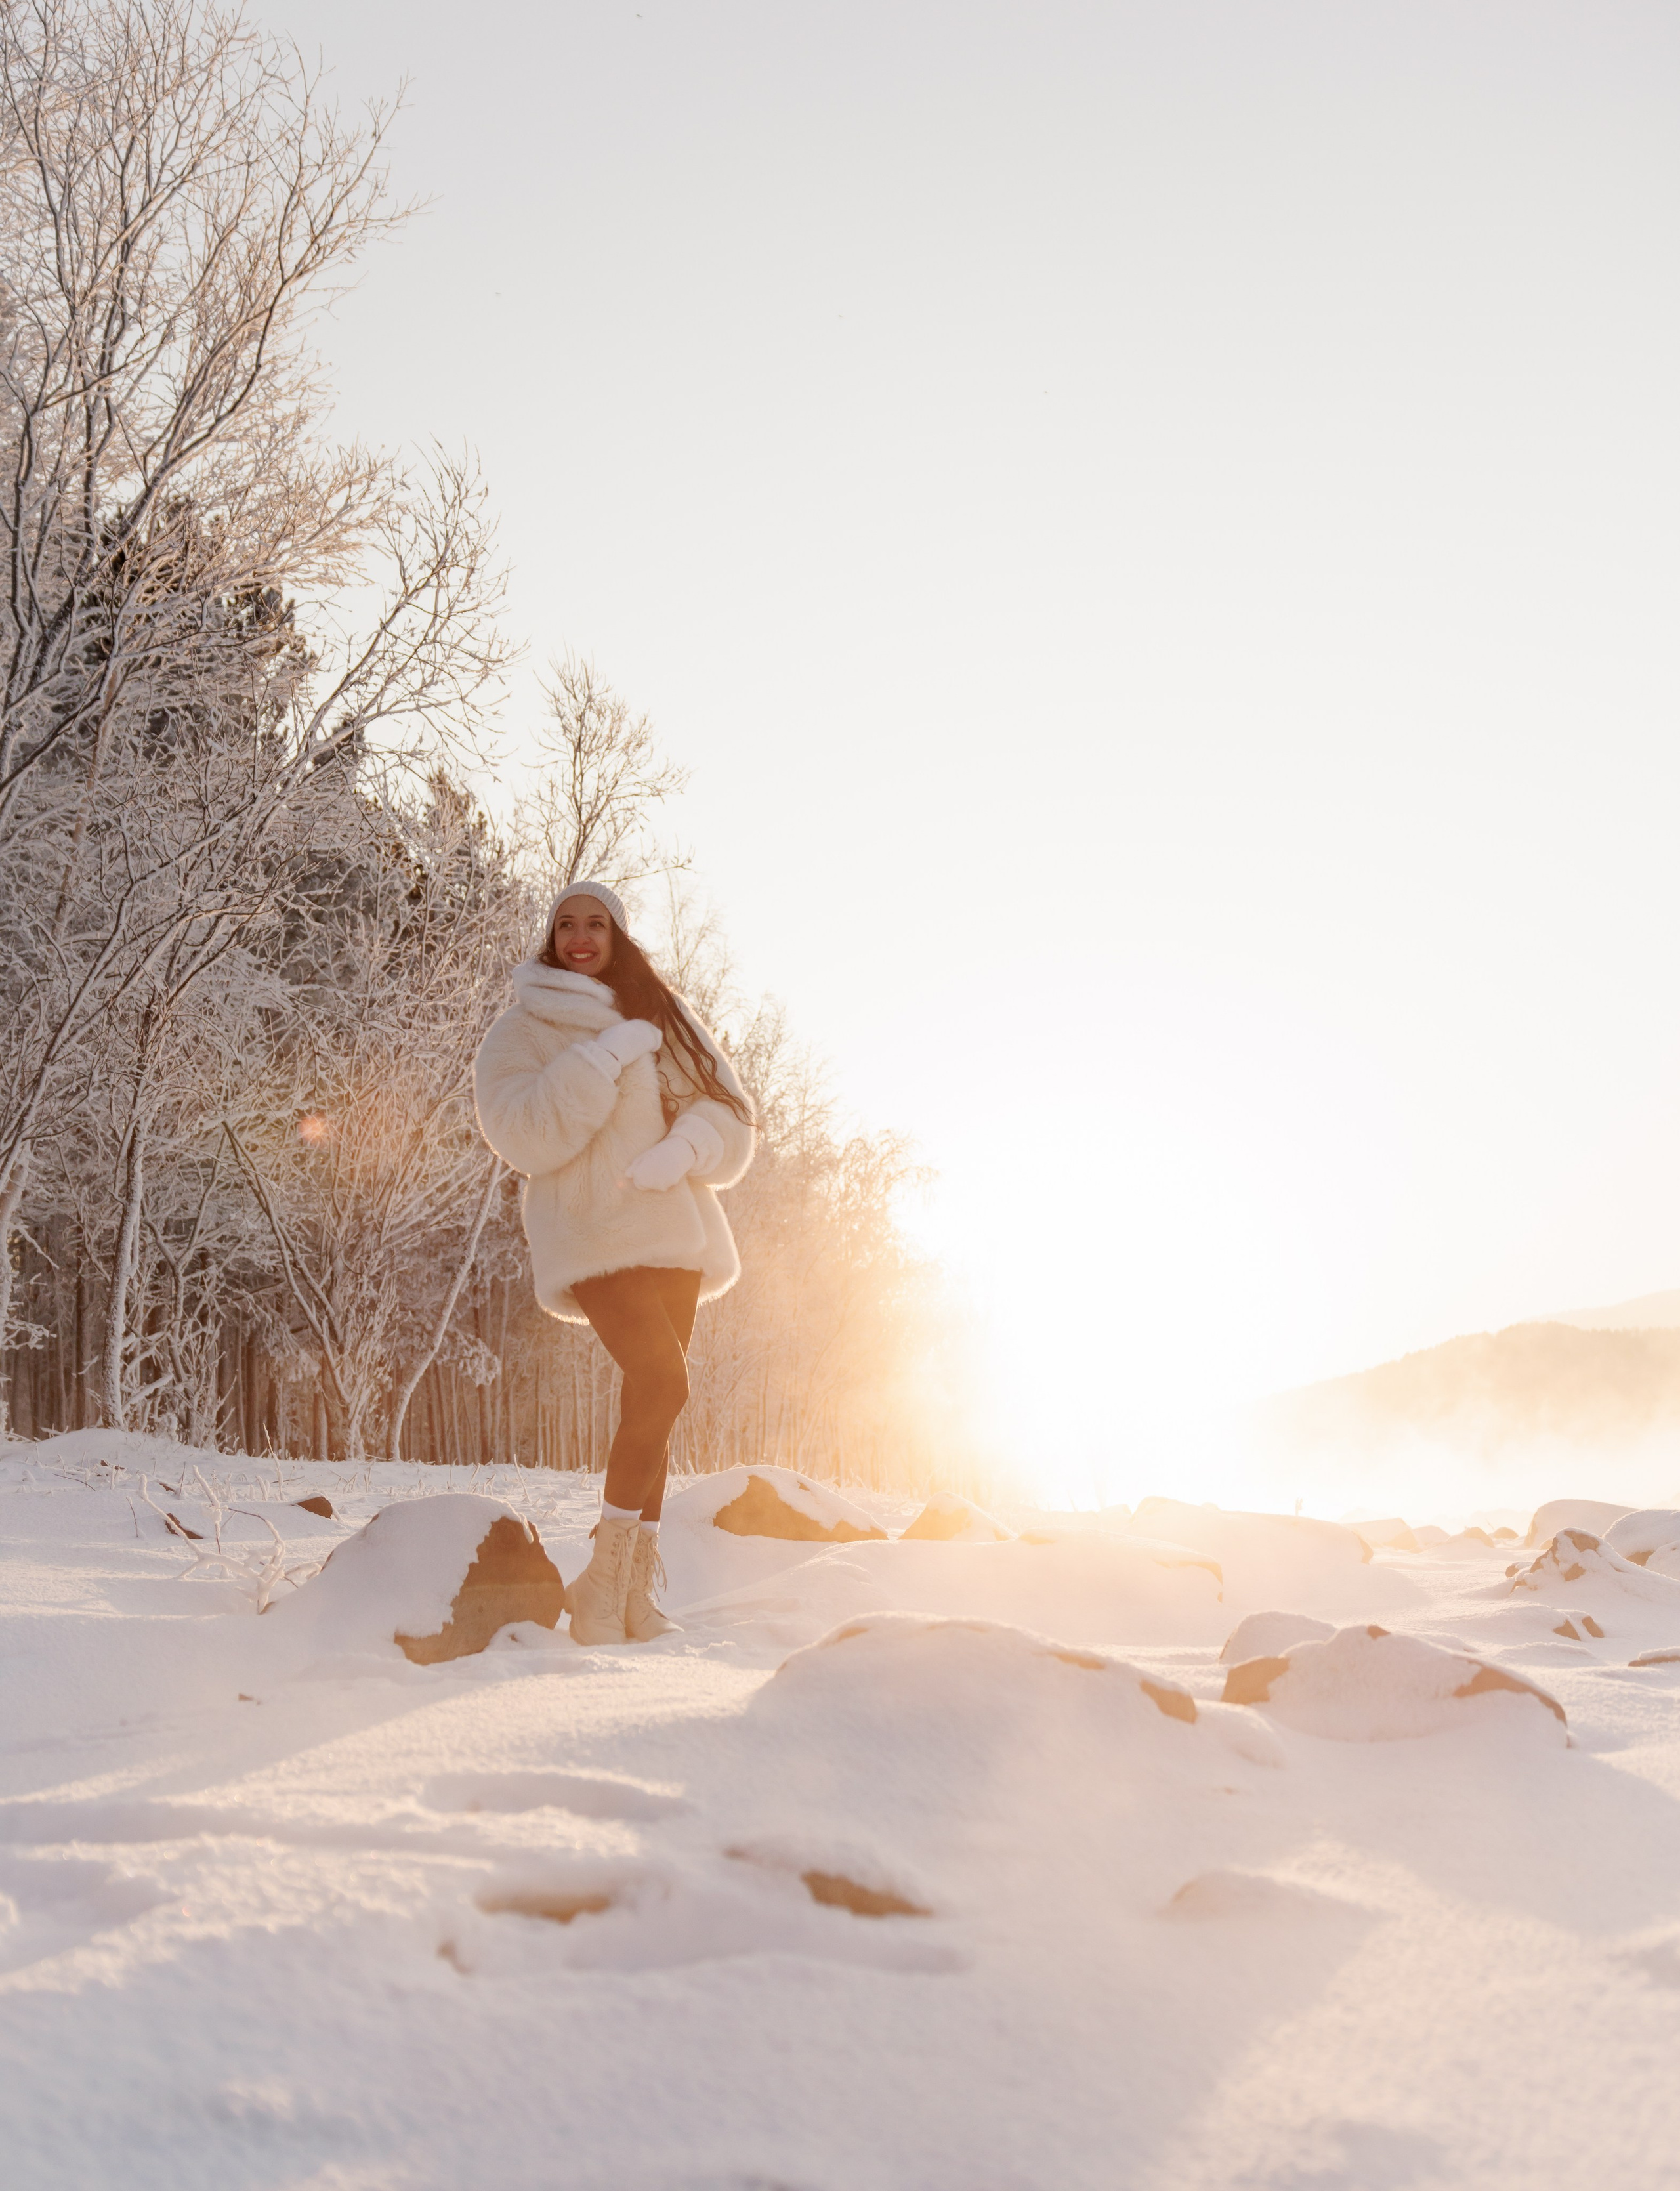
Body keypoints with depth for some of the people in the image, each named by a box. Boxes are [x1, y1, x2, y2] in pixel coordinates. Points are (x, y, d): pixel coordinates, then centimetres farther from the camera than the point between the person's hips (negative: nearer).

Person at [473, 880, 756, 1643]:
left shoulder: (667, 1016, 16)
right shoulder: (523, 1030, 5)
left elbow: (729, 1115, 8)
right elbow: (524, 1136, -11)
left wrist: (681, 1150, -13)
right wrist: (607, 1058, -14)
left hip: (674, 1233, 5)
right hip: (596, 1232, -5)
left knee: (649, 1406, 5)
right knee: (663, 1381, -21)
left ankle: (636, 1594, 11)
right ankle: (603, 1580, -12)